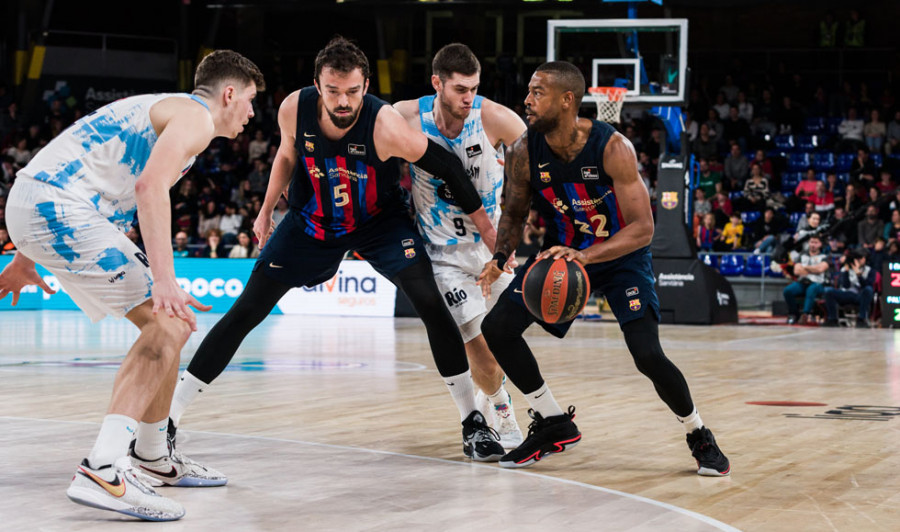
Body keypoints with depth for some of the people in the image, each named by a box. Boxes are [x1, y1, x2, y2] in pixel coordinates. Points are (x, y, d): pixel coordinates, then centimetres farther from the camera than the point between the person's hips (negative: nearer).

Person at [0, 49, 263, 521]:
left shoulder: (159, 110, 28)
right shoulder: (195, 116, -3)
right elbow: (151, 185, -23)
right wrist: (164, 281, -31)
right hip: (58, 211, -10)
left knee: (165, 323, 16)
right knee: (168, 327, -14)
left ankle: (153, 455, 28)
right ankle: (102, 471, -26)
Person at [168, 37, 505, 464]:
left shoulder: (384, 125, -33)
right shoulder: (295, 109, -22)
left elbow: (446, 166, -20)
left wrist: (484, 226, -14)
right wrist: (266, 211, 9)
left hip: (380, 221, -2)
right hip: (310, 223, 2)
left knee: (431, 305, -20)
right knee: (244, 313, -1)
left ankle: (472, 422, -6)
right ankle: (168, 415, 6)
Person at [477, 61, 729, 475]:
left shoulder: (612, 148, -29)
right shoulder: (524, 152, -16)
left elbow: (643, 229, -30)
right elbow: (514, 213, 1)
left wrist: (586, 255, -44)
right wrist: (501, 258, -20)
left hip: (621, 255, -5)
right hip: (562, 251, 5)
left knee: (647, 355, -20)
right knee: (496, 327, -8)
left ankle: (700, 437, 7)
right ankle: (554, 425, 9)